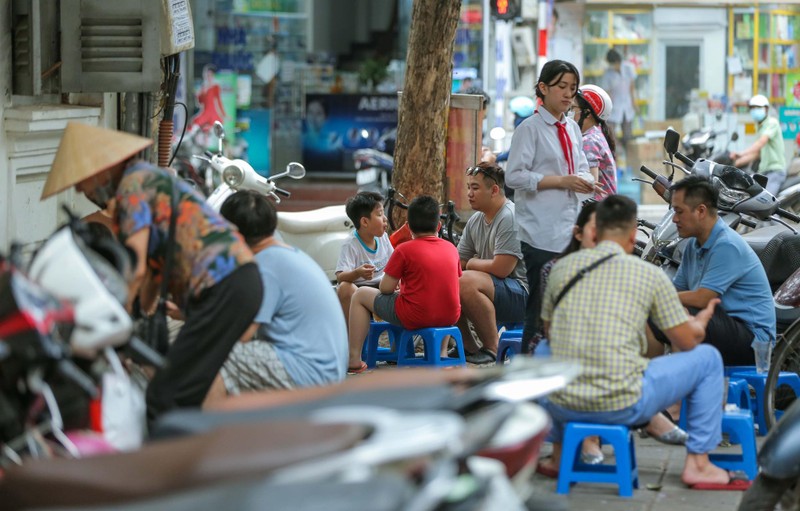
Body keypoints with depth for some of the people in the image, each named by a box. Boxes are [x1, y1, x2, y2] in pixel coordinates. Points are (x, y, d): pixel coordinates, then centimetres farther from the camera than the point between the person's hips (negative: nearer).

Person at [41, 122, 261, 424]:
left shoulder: (132, 184, -6)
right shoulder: (149, 177, 24)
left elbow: (137, 269, -13)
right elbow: (155, 268, 27)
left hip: (223, 287, -10)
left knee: (164, 399, -11)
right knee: (181, 400, 13)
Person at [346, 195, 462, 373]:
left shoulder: (404, 250, -7)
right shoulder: (451, 248, 7)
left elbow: (385, 288, -7)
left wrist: (398, 282, 17)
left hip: (414, 318, -5)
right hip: (450, 316, 5)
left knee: (361, 295, 13)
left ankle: (354, 360, 7)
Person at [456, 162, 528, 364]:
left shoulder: (510, 218, -17)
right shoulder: (475, 221, 12)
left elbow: (501, 269, -23)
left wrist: (472, 263, -4)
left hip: (521, 295, -9)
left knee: (466, 281, -31)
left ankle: (492, 348, -18)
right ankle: (468, 346, 5)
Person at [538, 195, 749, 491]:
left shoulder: (562, 267, 7)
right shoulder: (650, 275, -1)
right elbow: (688, 341, 7)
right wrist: (701, 320, 31)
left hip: (562, 406, 4)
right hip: (622, 405, -4)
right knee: (707, 358, 16)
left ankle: (558, 456, 35)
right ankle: (698, 464, 15)